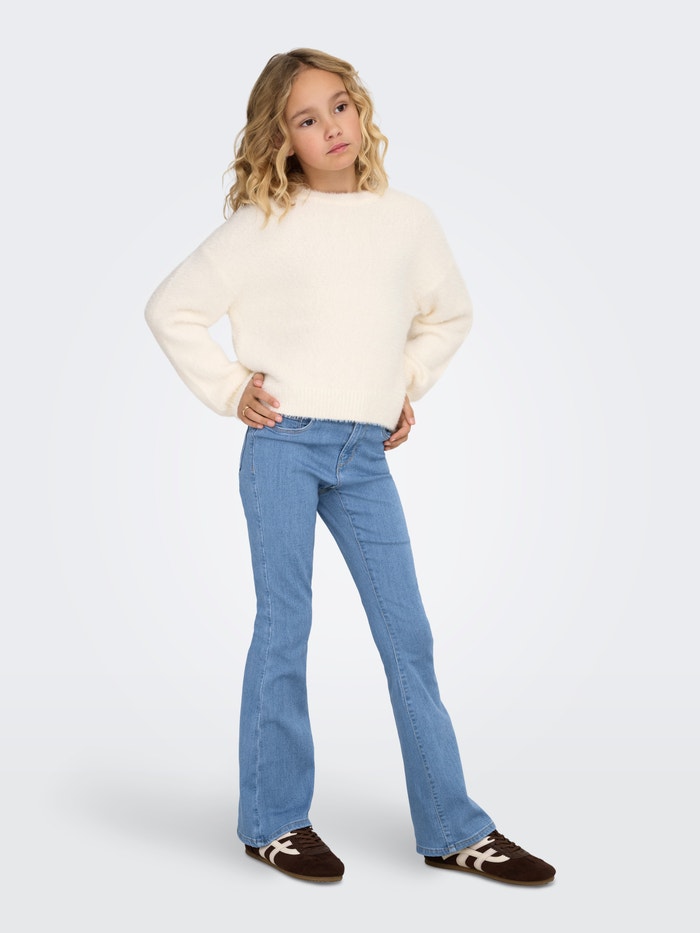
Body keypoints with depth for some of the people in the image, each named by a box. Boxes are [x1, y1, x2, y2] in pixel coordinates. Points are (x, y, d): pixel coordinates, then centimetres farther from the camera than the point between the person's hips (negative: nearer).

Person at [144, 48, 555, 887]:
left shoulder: (408, 220, 9)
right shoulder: (261, 226, -1)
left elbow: (449, 315, 25)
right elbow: (171, 309, 4)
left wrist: (407, 387, 14)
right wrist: (230, 391, -1)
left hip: (365, 454, 3)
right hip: (283, 444, -3)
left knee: (408, 634, 3)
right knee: (284, 626, 1)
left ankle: (452, 829, 11)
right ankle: (273, 820, 16)